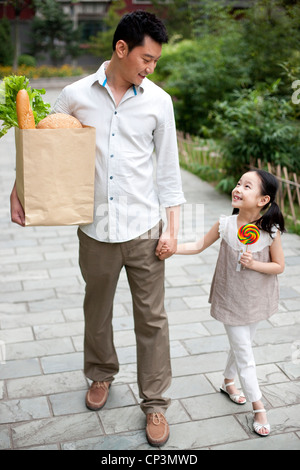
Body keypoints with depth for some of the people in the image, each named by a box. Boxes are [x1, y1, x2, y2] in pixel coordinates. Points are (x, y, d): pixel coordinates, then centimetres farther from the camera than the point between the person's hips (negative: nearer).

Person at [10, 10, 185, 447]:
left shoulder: (158, 101, 0)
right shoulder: (75, 95, -1)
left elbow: (168, 167, 4)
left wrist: (172, 227, 0)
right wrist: (20, 190, -3)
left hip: (144, 229, 0)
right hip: (96, 229, 1)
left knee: (152, 318, 6)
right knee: (97, 310, 18)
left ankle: (154, 402, 24)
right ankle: (101, 374, 44)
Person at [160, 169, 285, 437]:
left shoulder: (271, 231, -16)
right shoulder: (225, 225, -14)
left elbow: (279, 266, -7)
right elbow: (198, 246, -5)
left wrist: (254, 264, -23)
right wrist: (172, 247, -19)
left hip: (257, 299, 1)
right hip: (231, 300, -1)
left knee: (242, 345, 21)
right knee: (244, 354, 4)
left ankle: (228, 382, 49)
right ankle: (259, 408, 19)